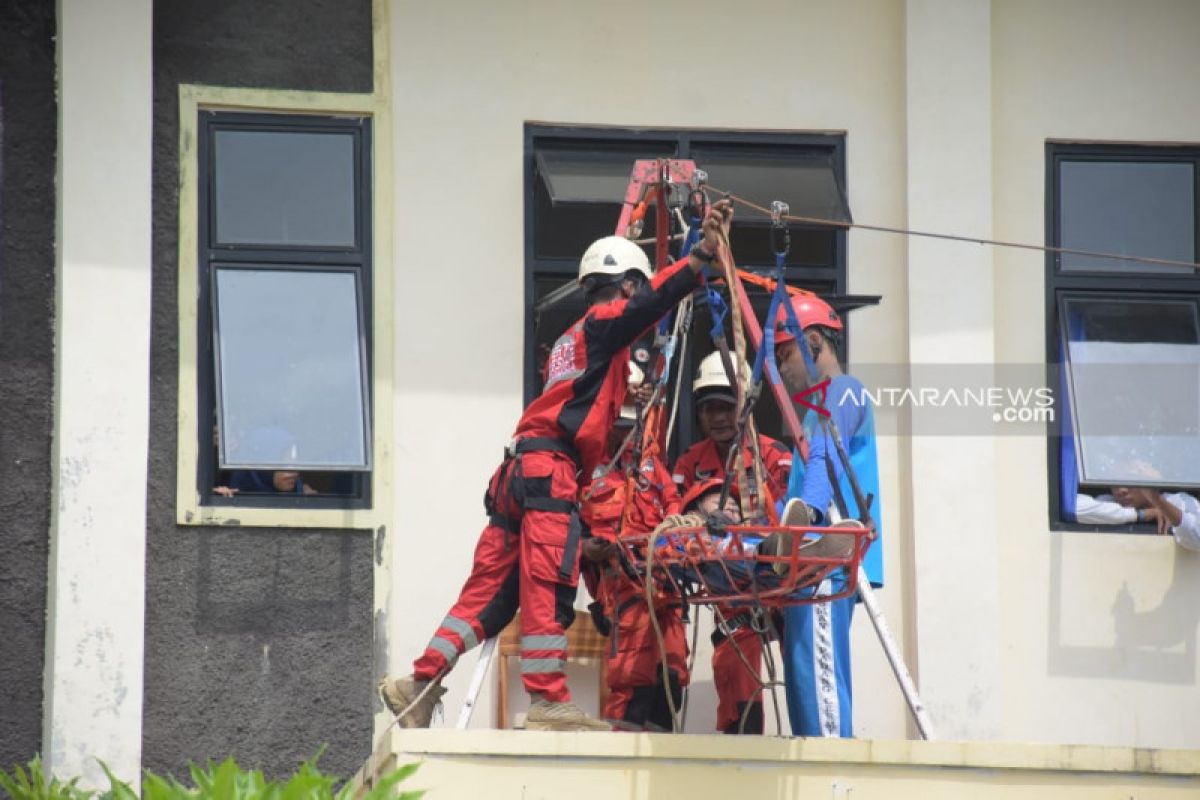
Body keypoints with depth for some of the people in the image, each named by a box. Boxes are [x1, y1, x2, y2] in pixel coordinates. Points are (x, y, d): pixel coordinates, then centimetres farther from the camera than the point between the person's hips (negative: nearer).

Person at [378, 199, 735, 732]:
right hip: (549, 470, -9)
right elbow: (654, 301, -16)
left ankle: (421, 684, 4)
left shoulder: (574, 338, 28)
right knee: (549, 588, -10)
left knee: (492, 589, 7)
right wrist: (704, 252, -22)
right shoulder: (604, 322, 1)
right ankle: (548, 704, -12)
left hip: (520, 469, 9)